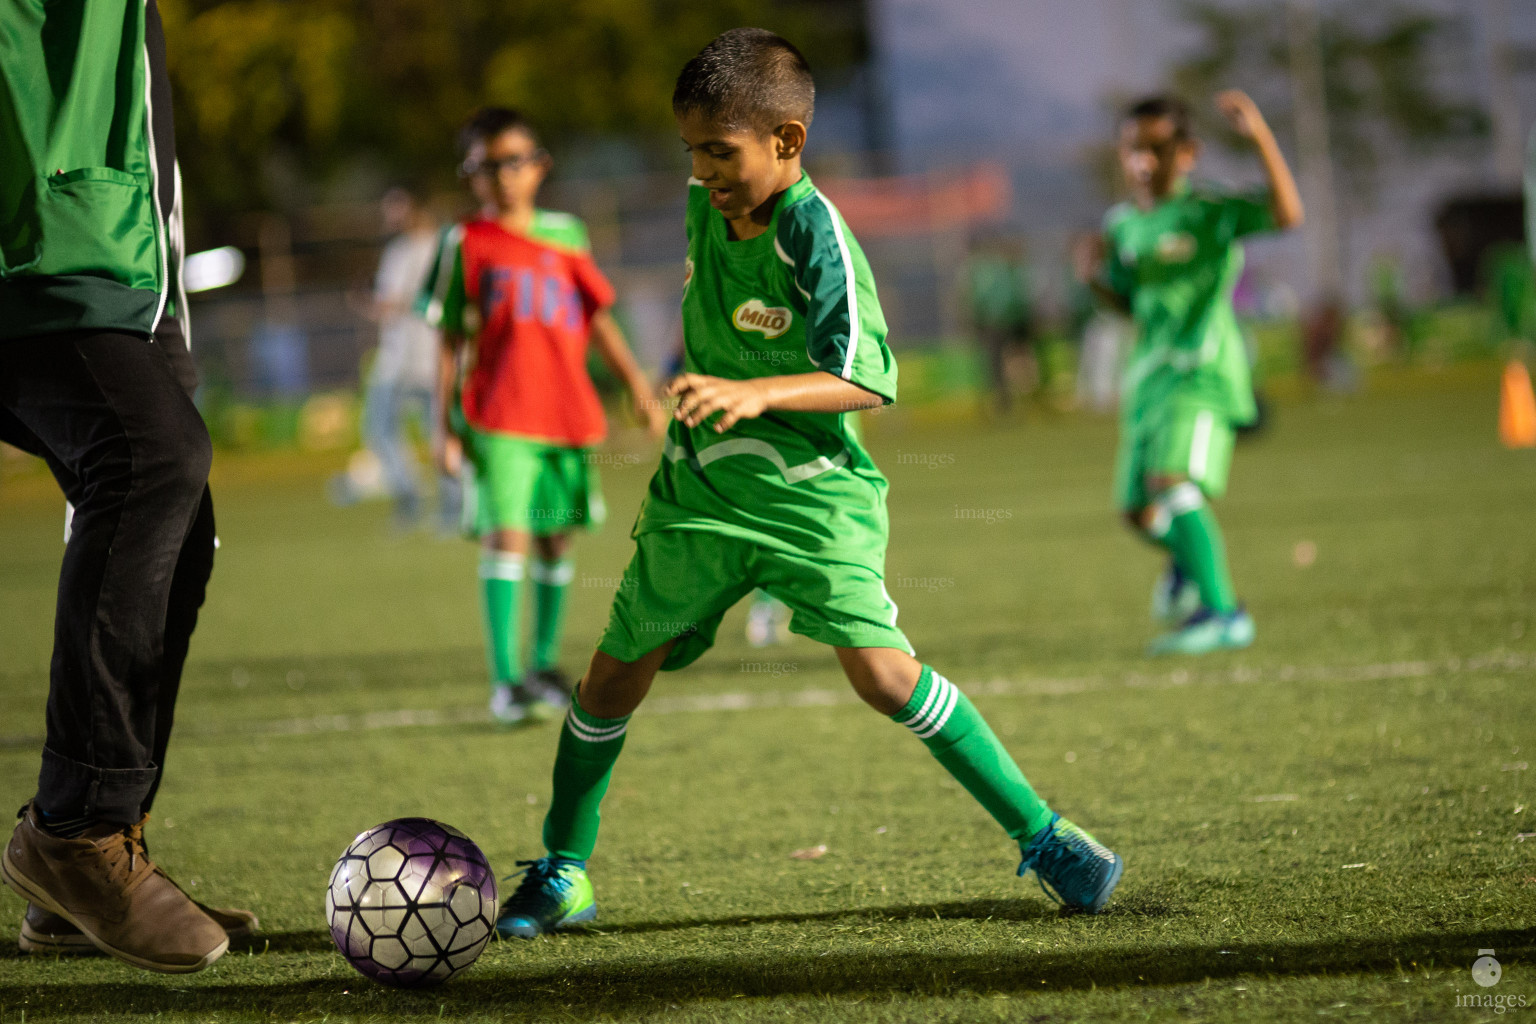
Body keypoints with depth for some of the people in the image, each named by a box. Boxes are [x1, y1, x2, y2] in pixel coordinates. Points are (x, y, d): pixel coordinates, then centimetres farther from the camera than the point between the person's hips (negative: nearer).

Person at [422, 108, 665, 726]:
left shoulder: (565, 235, 12)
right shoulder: (465, 245, 1)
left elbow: (599, 318, 18)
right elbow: (450, 341, 3)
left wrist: (637, 385, 13)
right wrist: (444, 425, -2)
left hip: (568, 414, 4)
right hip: (496, 419, -4)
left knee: (556, 538, 9)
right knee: (506, 536, -14)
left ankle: (544, 665, 25)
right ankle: (505, 682, -14)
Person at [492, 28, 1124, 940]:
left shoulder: (814, 235, -19)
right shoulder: (704, 206, 2)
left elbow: (869, 378, -26)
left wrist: (759, 394, -39)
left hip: (810, 492, -6)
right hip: (700, 490, 6)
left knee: (882, 669, -19)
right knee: (616, 675, 7)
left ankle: (1042, 834, -7)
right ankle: (563, 873, 25)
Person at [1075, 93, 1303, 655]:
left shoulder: (1211, 211, -7)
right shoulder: (1123, 225, 13)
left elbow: (1286, 213, -24)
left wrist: (1261, 137, -33)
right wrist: (1095, 276, 3)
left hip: (1201, 367, -7)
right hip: (1148, 372, 7)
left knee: (1172, 480, -27)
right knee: (1139, 511, 13)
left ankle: (1222, 613, -27)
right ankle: (1190, 559, 48)